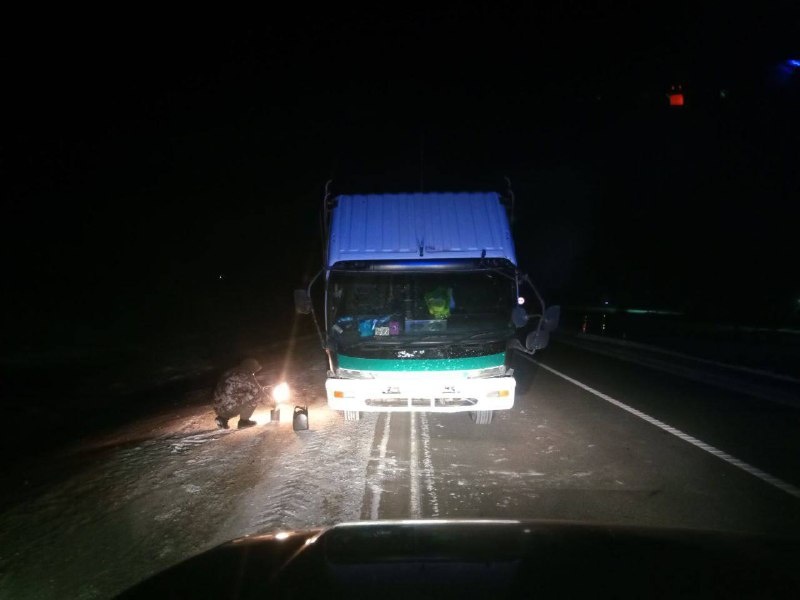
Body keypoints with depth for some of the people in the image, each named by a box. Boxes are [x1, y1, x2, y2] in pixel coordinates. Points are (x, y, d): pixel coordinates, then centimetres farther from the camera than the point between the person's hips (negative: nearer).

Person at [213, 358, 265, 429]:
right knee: (255, 397, 0)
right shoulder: (246, 376, -12)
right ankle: (244, 421, 10)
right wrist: (262, 389, 19)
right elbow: (258, 392, -5)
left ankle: (222, 418, 18)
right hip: (229, 409, -8)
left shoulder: (231, 372, 12)